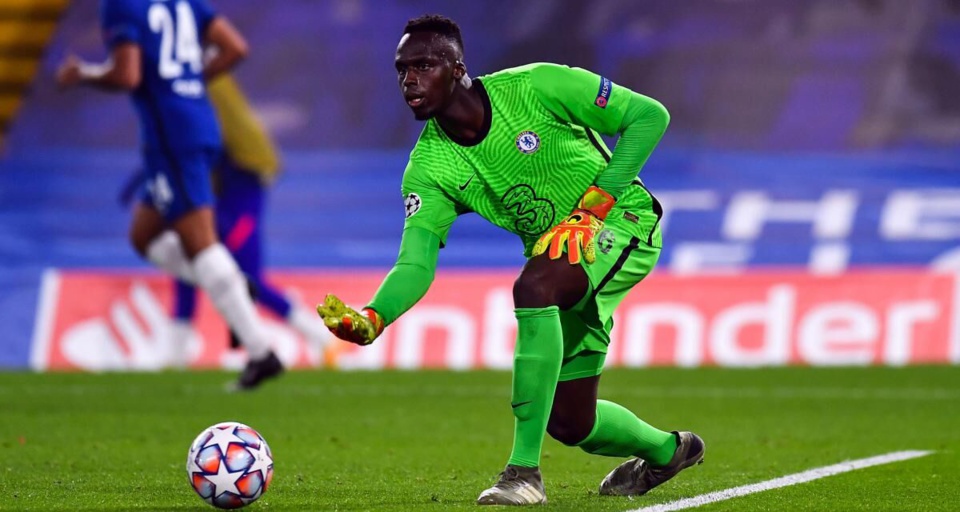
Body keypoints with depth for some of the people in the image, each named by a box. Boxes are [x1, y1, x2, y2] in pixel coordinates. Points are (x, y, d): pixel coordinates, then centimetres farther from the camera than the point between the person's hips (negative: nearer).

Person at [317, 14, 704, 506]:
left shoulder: (534, 87, -21)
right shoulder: (429, 168, -9)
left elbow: (650, 116, -14)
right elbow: (415, 263, -16)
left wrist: (596, 202, -22)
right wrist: (370, 319, -37)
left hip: (622, 221, -6)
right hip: (555, 248, 6)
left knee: (533, 288, -36)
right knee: (568, 423, 6)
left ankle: (524, 472, -32)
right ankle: (665, 451, 41)